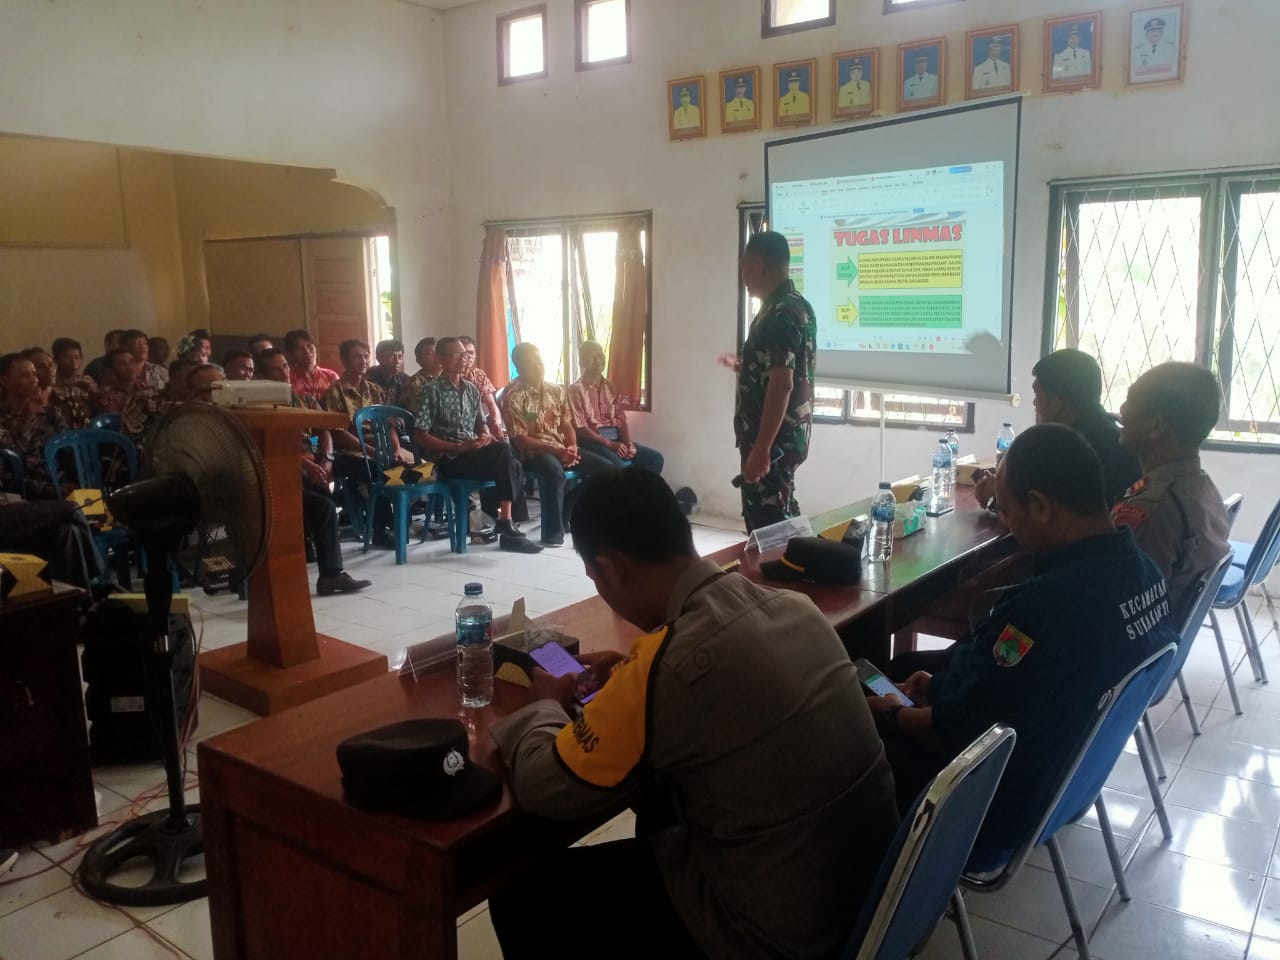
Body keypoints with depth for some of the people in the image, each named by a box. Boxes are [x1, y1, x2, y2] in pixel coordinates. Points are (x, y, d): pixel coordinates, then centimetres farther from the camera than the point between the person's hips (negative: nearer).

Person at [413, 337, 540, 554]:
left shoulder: (471, 389, 16)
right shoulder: (432, 390, -4)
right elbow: (420, 436, -9)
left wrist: (486, 436, -2)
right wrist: (458, 447, -17)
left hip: (475, 453, 6)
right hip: (448, 459, -6)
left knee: (511, 464, -24)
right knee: (504, 454, -28)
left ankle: (508, 521, -17)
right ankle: (507, 523, -22)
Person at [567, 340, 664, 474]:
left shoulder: (611, 388, 16)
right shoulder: (576, 389, -4)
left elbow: (621, 421, 13)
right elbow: (580, 428, -11)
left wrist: (628, 443, -7)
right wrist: (609, 444, -19)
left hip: (615, 438, 7)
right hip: (591, 441, -7)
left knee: (655, 458, -9)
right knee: (616, 465, -34)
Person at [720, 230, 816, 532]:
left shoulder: (779, 316, -20)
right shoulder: (797, 307, 11)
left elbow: (781, 385, -26)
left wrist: (760, 449, -26)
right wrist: (741, 366, 33)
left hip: (773, 439, -10)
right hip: (789, 435, 10)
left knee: (766, 524, -2)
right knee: (781, 516, 19)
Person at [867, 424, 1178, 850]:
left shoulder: (1048, 606, -35)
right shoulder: (1142, 569, -6)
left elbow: (958, 730, -24)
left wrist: (894, 715, -5)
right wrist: (946, 685, 5)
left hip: (1000, 803, -9)